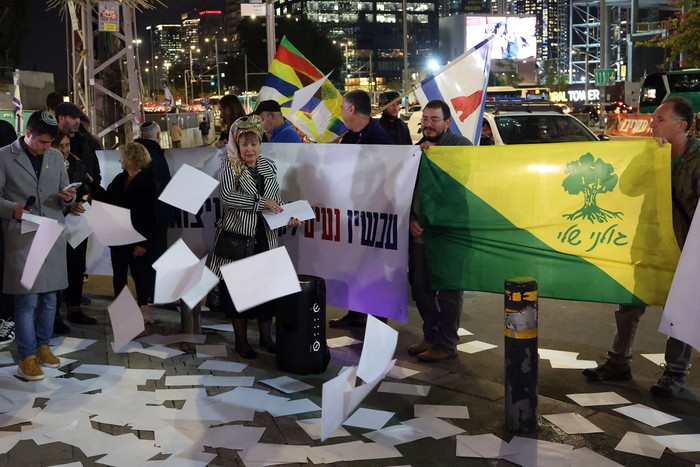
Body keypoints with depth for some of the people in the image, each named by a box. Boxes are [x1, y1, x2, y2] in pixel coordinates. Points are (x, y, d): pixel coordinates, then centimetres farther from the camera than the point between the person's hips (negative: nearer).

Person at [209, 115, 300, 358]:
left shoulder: (269, 167, 10)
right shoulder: (230, 168, -5)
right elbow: (227, 196, -21)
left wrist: (287, 217, -1)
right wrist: (262, 203, -22)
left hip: (265, 237, 4)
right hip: (237, 238, -4)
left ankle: (266, 337, 23)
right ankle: (241, 341, 16)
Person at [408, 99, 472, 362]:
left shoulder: (460, 145, -5)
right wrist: (410, 219, 3)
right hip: (420, 231, 7)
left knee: (449, 289, 0)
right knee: (420, 286, 13)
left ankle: (446, 344, 11)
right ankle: (431, 335, 29)